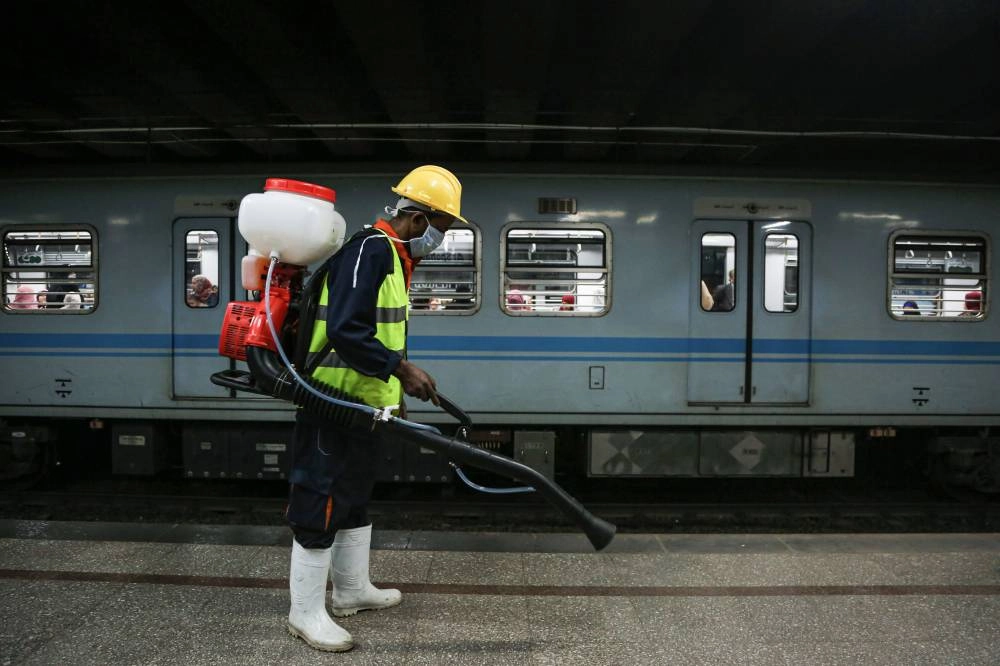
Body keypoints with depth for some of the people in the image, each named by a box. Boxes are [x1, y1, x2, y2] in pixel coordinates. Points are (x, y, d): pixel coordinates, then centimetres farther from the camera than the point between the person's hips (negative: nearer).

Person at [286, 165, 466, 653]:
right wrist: (402, 370, -22)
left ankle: (352, 590, 36)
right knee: (322, 504, 0)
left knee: (354, 497, 20)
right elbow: (346, 330, -28)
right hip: (334, 403, -11)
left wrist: (394, 389, 23)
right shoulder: (369, 249, -18)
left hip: (361, 402, 11)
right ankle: (305, 612, 13)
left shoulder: (392, 254, 14)